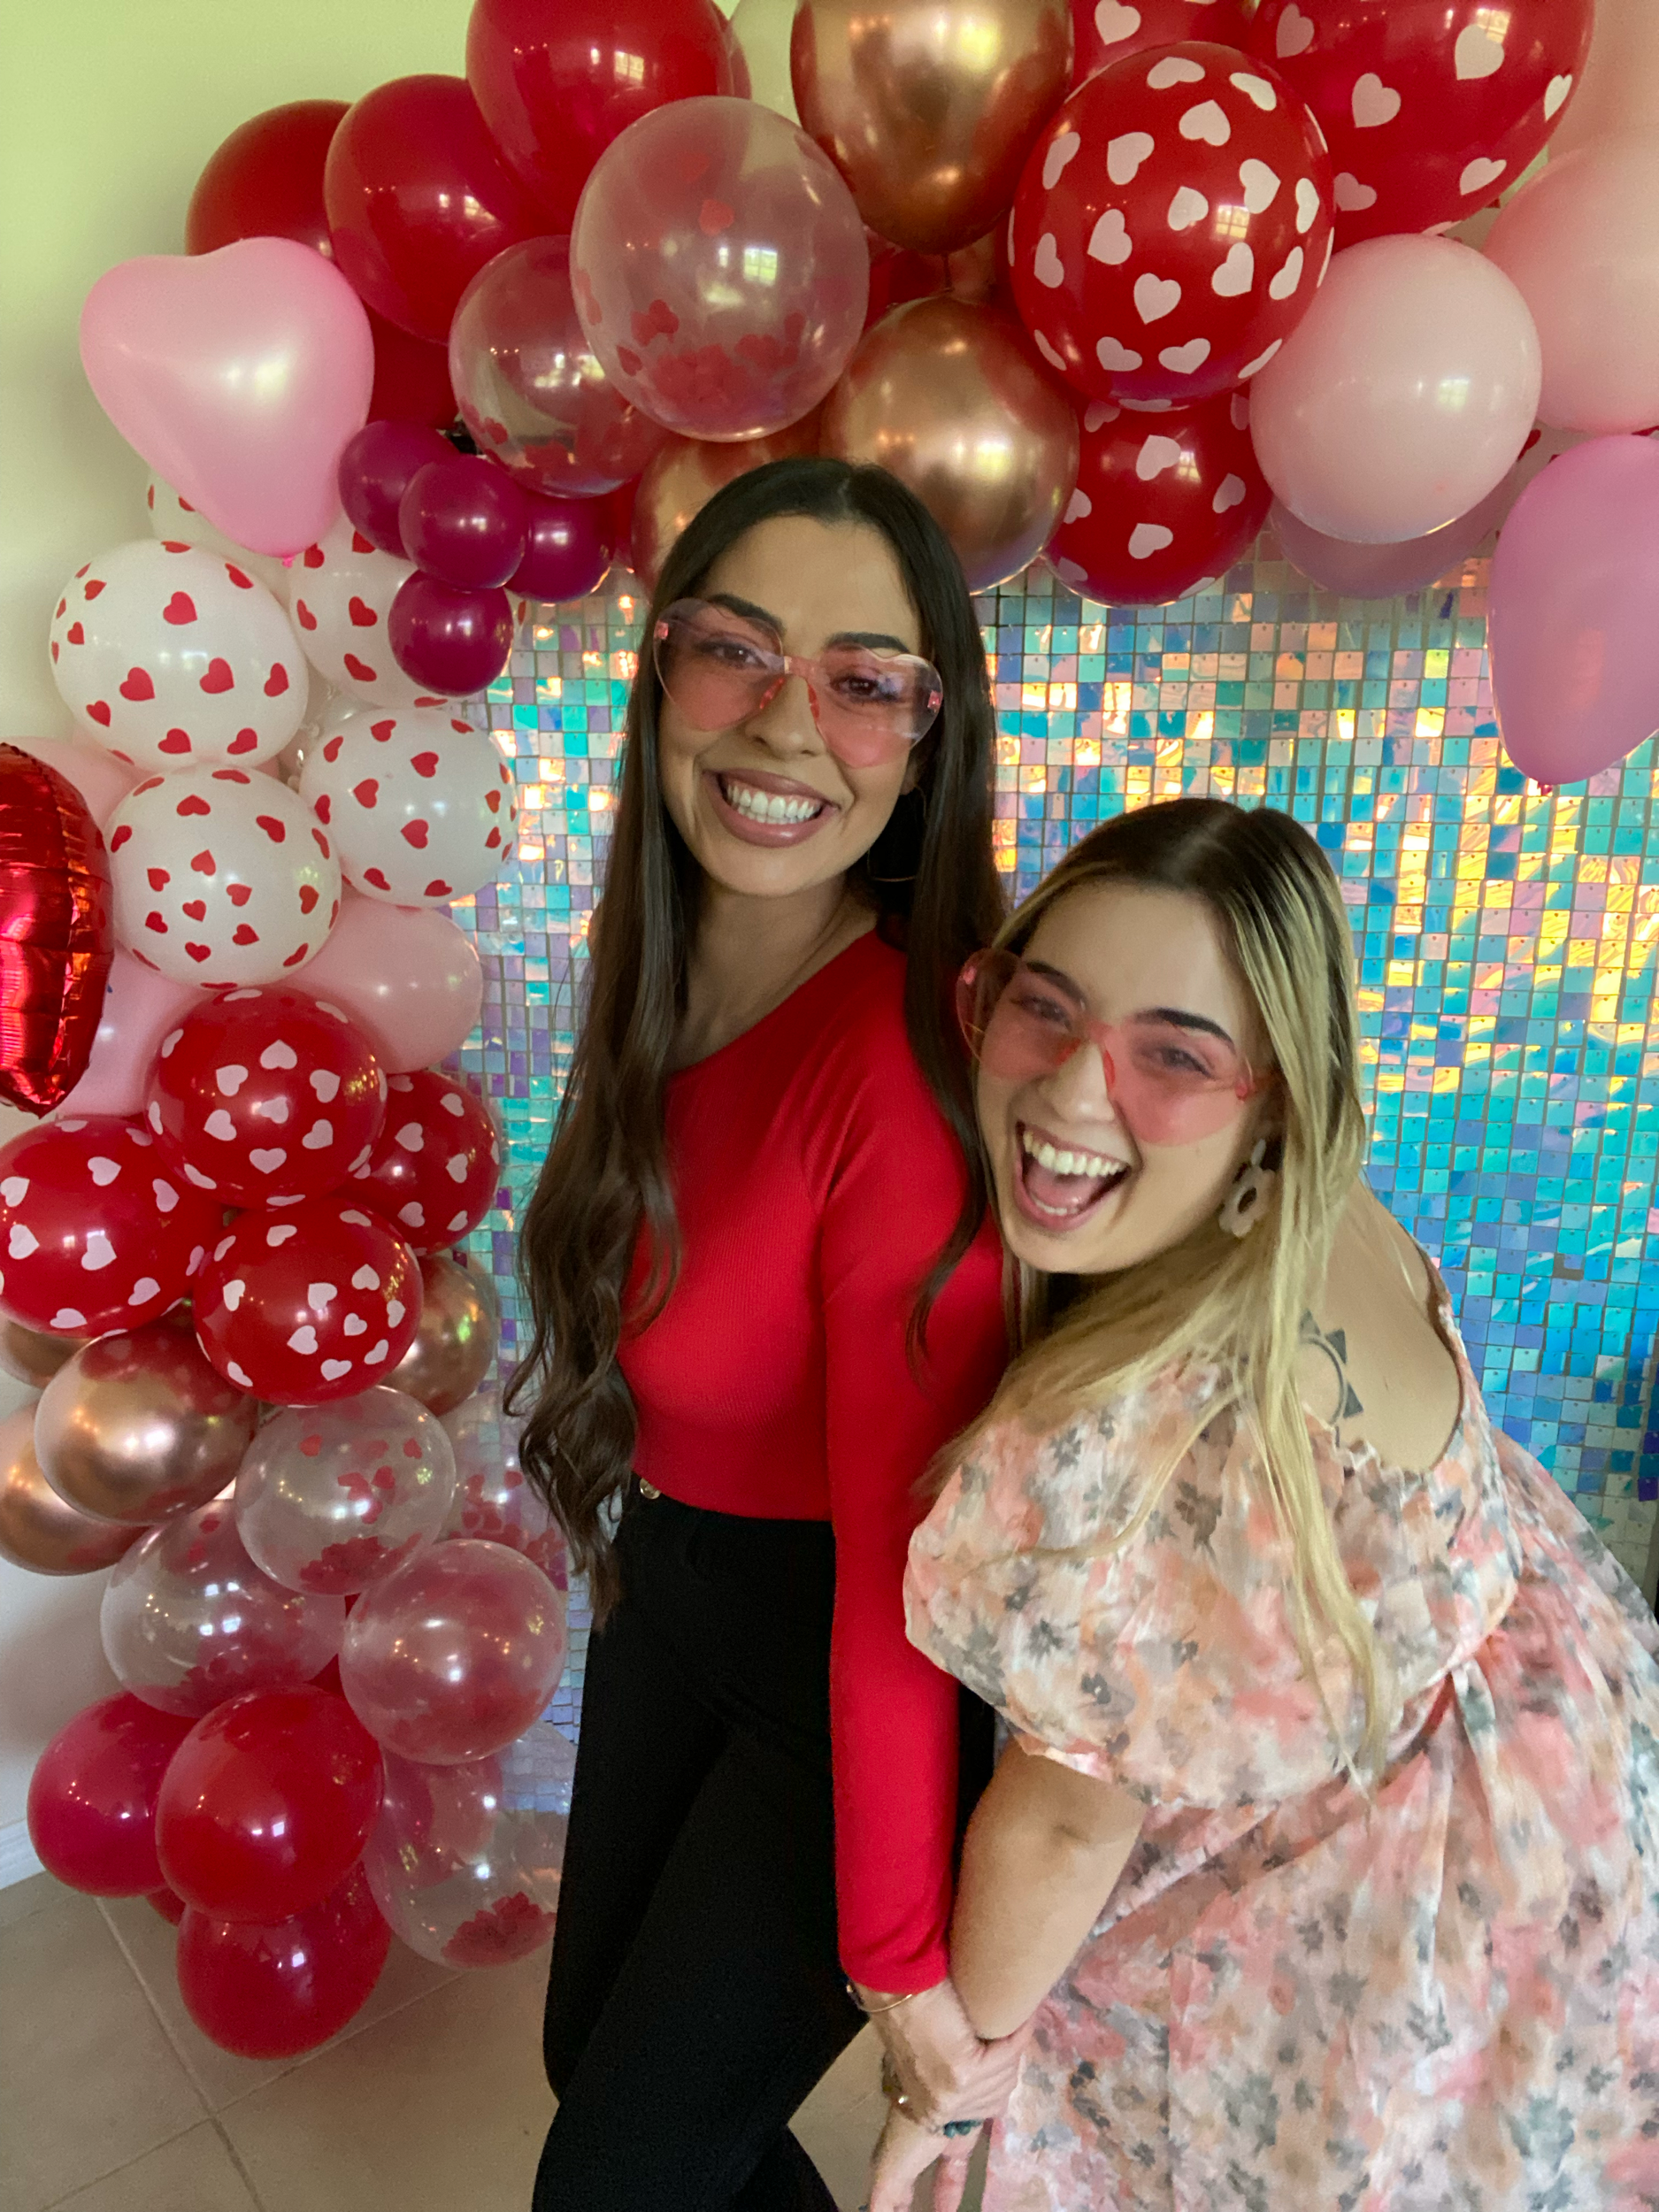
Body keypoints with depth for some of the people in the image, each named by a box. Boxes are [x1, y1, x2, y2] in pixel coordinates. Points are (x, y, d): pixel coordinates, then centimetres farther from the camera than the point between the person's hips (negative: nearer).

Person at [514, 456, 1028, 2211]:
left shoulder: (908, 1064, -31)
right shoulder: (665, 995, -7)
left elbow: (904, 1559, -26)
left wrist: (901, 1953, -17)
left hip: (851, 1659, -7)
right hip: (669, 1592, 7)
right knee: (591, 2054, 27)